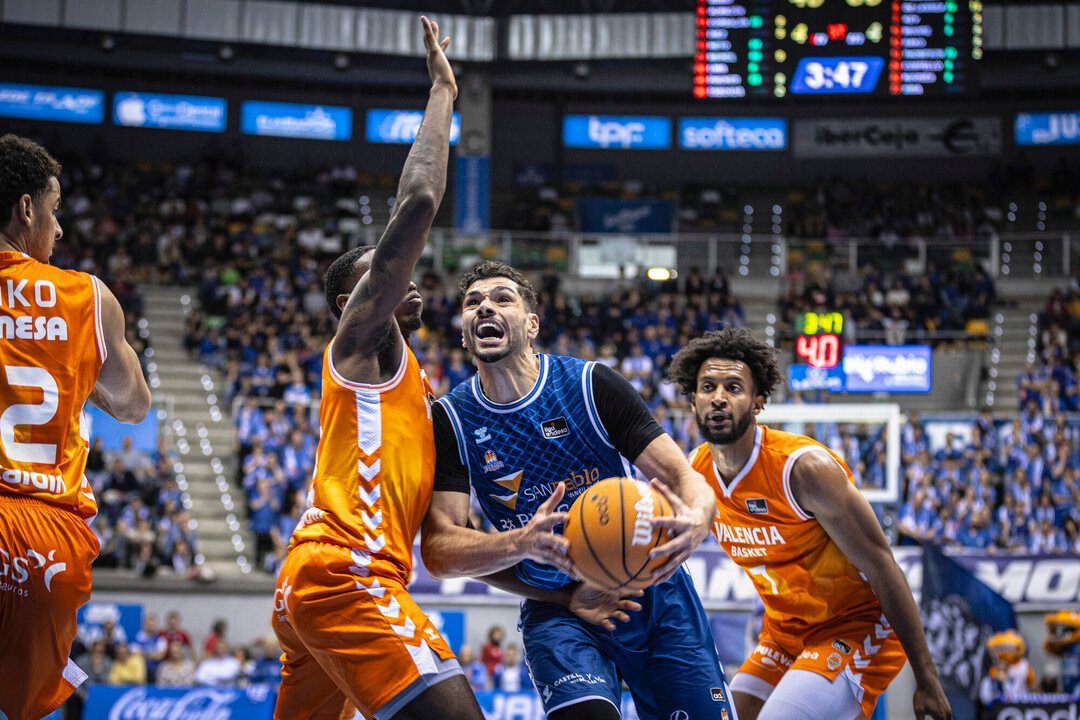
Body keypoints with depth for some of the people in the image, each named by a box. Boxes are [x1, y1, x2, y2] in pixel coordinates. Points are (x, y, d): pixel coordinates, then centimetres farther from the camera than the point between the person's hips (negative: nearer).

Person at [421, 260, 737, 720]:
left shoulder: (591, 385, -9)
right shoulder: (452, 421, -6)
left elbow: (685, 477, -12)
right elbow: (438, 551, -14)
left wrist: (696, 520, -37)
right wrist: (520, 543, -34)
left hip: (654, 593, 1)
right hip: (558, 613, -1)